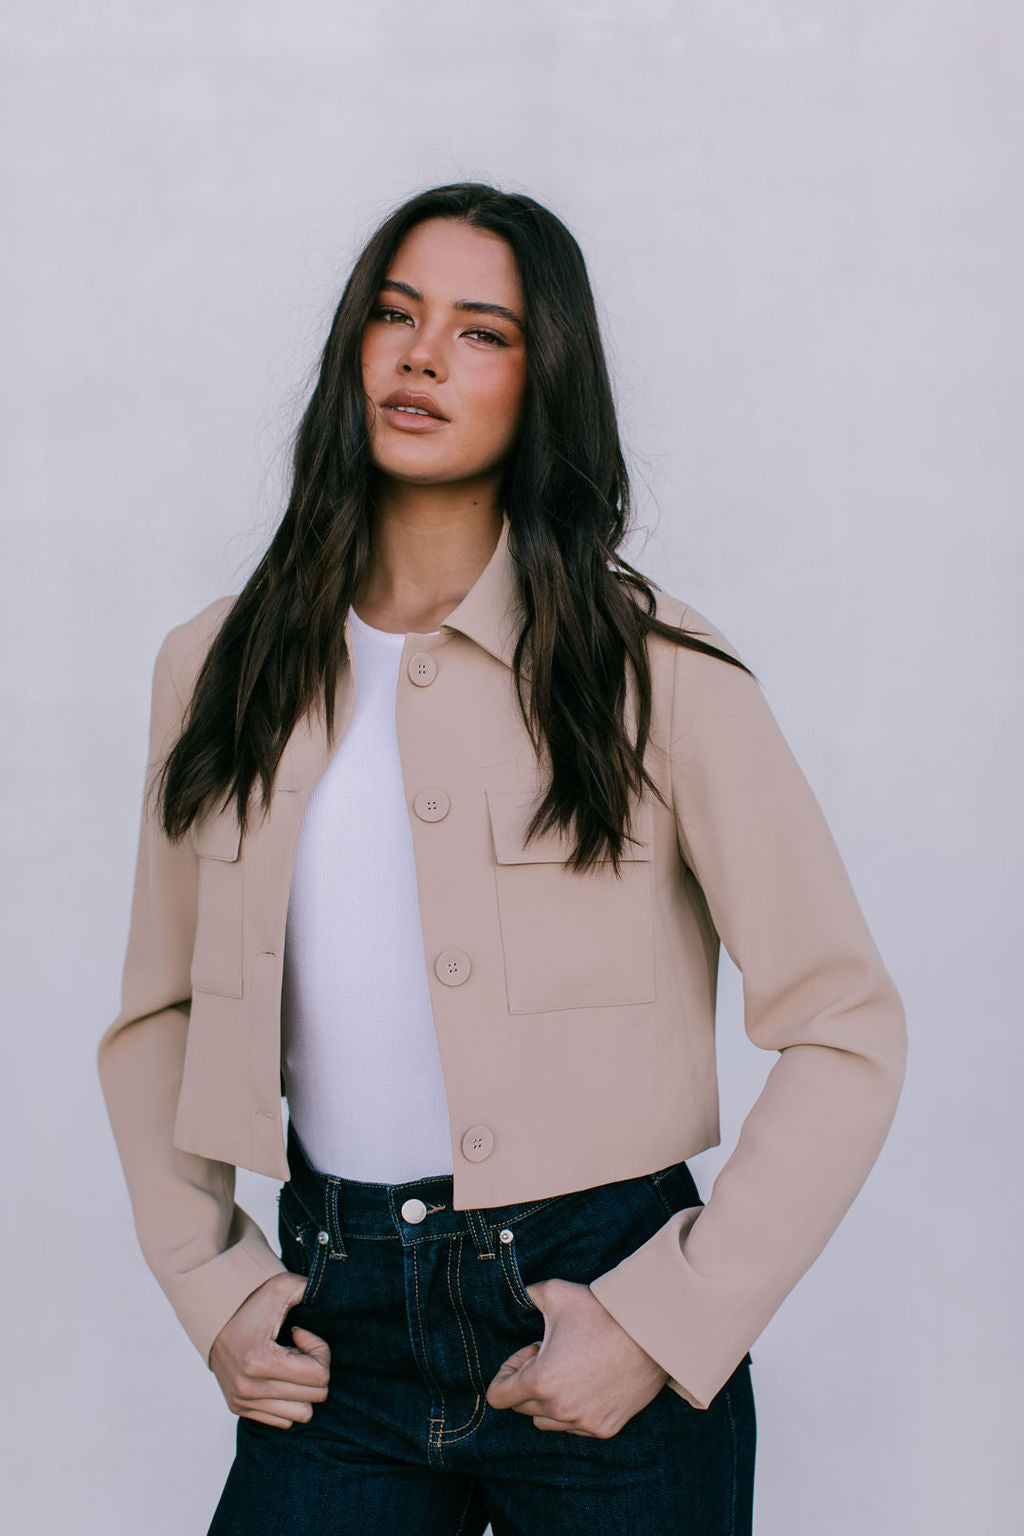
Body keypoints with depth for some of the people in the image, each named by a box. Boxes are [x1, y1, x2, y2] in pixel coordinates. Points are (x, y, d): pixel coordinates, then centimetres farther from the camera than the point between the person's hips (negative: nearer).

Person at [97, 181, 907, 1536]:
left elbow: (846, 1030, -8)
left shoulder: (653, 665, -8)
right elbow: (158, 1016, 12)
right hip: (338, 1318, 3)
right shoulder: (220, 666, 4)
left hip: (597, 1301, -2)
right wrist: (208, 1282, 2)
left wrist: (668, 1323, -12)